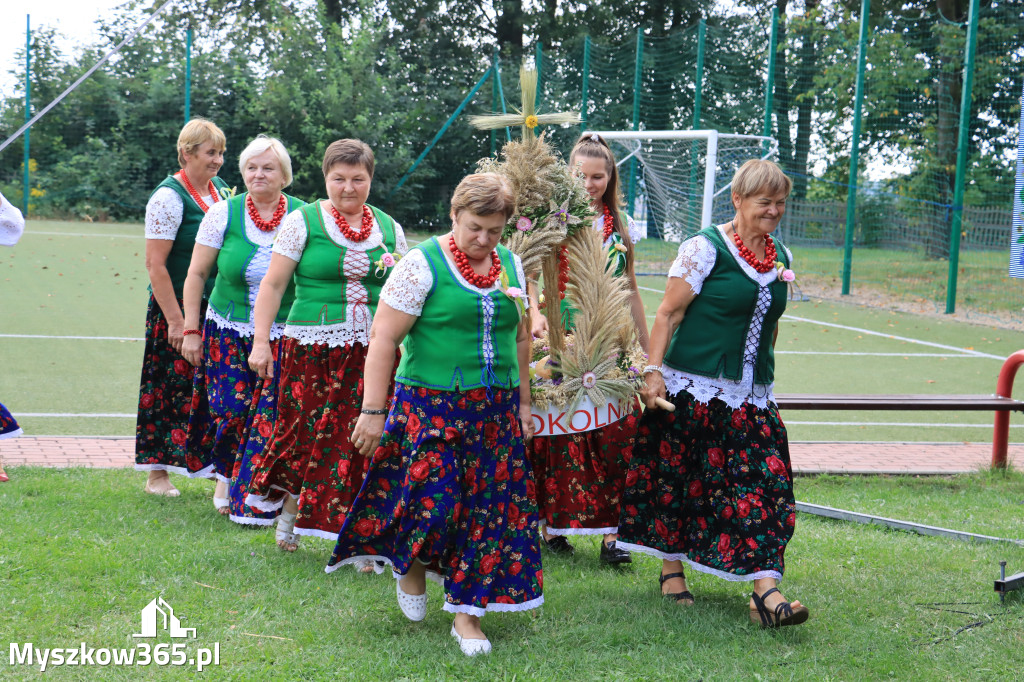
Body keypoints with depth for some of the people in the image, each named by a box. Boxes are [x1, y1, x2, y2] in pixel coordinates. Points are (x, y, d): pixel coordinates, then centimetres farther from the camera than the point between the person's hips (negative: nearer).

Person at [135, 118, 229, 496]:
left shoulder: (220, 189, 10)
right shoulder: (169, 196, -12)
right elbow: (155, 264, -16)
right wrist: (175, 320, -19)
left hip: (215, 309, 6)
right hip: (178, 307, -6)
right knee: (170, 388, 1)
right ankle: (157, 473, 11)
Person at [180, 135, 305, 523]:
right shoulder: (223, 214, 0)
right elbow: (197, 274, 4)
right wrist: (191, 330, 0)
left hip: (283, 336, 0)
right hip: (228, 332, 1)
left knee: (269, 416, -4)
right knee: (230, 409, -3)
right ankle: (226, 475, 26)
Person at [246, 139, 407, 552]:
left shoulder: (389, 229, 11)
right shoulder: (302, 222, 0)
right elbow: (273, 285, 0)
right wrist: (261, 342, -6)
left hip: (372, 354, 3)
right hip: (312, 351, -3)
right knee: (306, 431, 0)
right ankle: (289, 516, 23)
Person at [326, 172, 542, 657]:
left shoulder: (511, 266, 8)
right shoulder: (423, 264, -9)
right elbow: (383, 338, -10)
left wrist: (523, 403, 16)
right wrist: (373, 410, -13)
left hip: (495, 411, 5)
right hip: (431, 405, -5)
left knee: (487, 506, 3)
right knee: (432, 496, -10)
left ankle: (467, 611, 15)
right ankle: (410, 568, 24)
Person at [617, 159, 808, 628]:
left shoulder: (781, 258, 11)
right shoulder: (706, 247, -8)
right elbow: (669, 313, -9)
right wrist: (654, 370, -15)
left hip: (751, 395, 5)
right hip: (693, 389, -5)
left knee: (763, 483, -5)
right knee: (677, 477, 5)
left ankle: (766, 591, -9)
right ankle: (671, 567, 24)